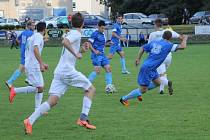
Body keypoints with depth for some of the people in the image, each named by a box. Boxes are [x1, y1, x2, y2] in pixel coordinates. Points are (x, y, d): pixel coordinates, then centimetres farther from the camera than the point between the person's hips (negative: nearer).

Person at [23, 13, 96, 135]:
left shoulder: (71, 33, 24)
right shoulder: (76, 34, -4)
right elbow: (64, 42, -25)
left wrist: (81, 50, 24)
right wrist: (76, 53, -19)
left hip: (59, 71, 8)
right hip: (68, 70, -8)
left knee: (52, 101, -2)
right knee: (91, 89, 8)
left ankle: (30, 121, -18)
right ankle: (83, 119, -1)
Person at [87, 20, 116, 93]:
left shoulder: (103, 34, 16)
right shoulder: (95, 34, -8)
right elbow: (89, 43, -12)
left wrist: (108, 43, 10)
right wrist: (94, 51, -22)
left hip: (102, 54, 8)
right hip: (96, 55, -8)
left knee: (108, 69, 0)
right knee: (97, 70, -17)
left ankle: (109, 86, 1)